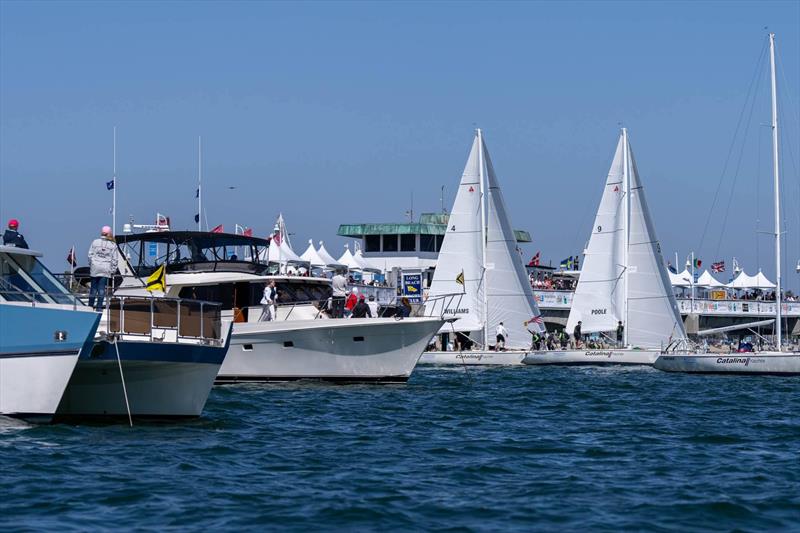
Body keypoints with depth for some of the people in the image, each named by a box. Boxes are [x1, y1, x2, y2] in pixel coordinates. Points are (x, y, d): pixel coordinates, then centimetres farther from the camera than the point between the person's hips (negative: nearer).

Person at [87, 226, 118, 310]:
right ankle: (99, 307, 0)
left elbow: (90, 255, 3)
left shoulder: (95, 242, 2)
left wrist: (90, 265, 13)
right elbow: (114, 259, 1)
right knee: (101, 289, 1)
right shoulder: (113, 245, 1)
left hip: (95, 268, 1)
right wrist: (113, 271, 7)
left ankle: (90, 305, 14)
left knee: (93, 287, 10)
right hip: (106, 269, -1)